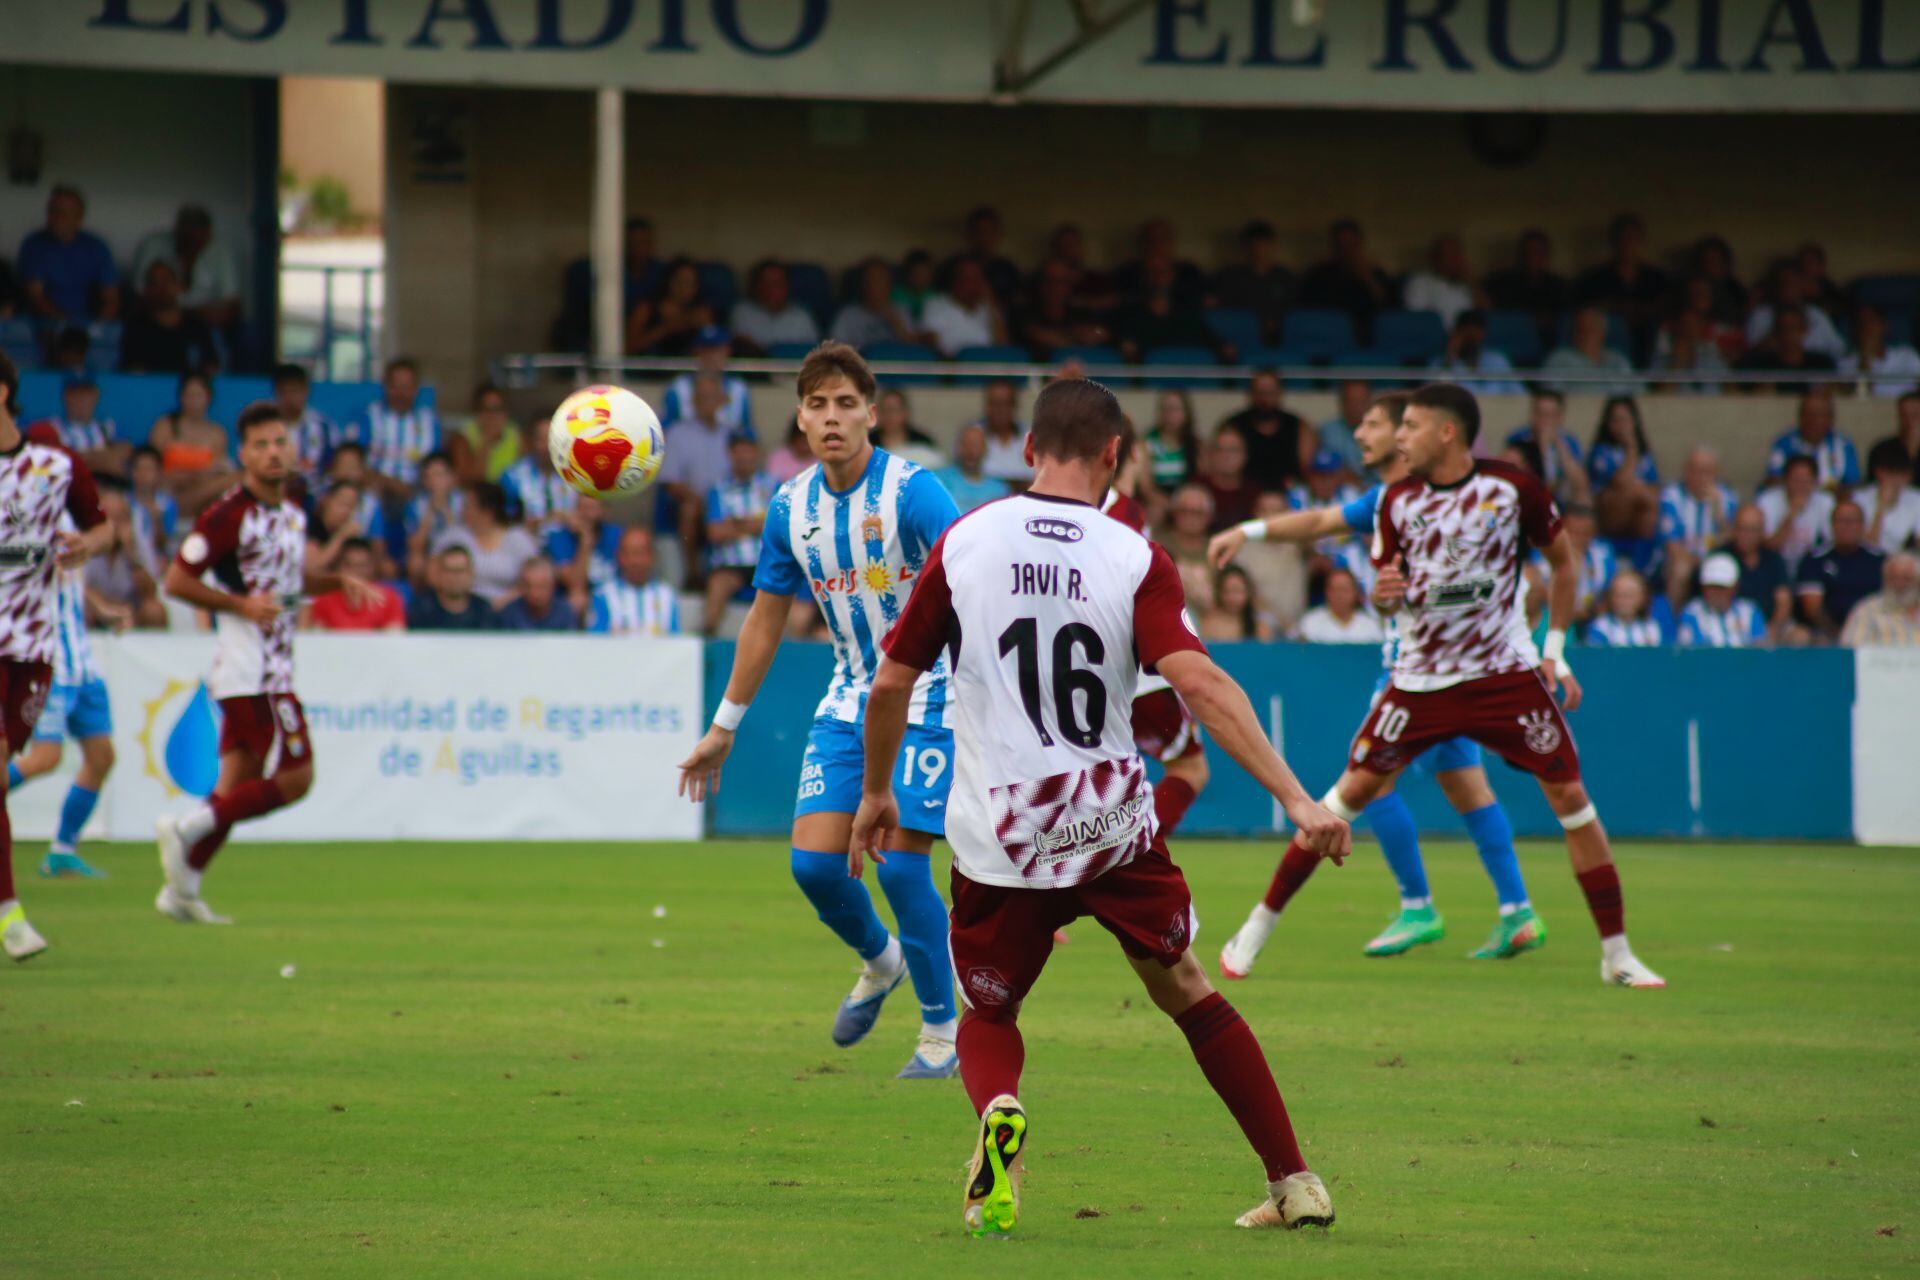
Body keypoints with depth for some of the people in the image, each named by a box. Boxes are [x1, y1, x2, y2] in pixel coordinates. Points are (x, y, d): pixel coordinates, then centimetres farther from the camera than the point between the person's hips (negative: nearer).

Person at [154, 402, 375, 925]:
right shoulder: (229, 515, -13)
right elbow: (176, 581, -13)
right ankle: (188, 828, -7)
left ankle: (181, 891, 13)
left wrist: (338, 581, 12)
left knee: (238, 786, 9)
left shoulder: (293, 512, 14)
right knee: (294, 778, -13)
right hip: (250, 670, -9)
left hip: (271, 667, 9)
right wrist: (242, 604, -21)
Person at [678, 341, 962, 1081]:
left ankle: (941, 1031, 5)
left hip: (925, 697, -5)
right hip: (850, 699, 5)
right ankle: (879, 962, 29)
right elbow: (766, 618, 14)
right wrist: (723, 727, 18)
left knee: (899, 860, -13)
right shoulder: (792, 507, 2)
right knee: (814, 861, -4)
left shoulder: (912, 491, -16)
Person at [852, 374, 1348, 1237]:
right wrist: (1296, 800, -19)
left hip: (997, 839, 0)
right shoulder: (1135, 559, -5)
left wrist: (877, 793, 19)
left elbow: (892, 683, 3)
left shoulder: (965, 543, -2)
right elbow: (1199, 683, -17)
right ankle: (1295, 1184, 19)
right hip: (1113, 829, 0)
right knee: (1186, 994, 20)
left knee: (988, 1018, 18)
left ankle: (998, 1110, -17)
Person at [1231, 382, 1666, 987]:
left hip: (1505, 672, -1)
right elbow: (1385, 591, 9)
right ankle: (1261, 922, 6)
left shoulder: (1513, 487, -6)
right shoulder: (1398, 501, 0)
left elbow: (1563, 562, 7)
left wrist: (1555, 650, 2)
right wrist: (1383, 592, -16)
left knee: (1570, 796, -7)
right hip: (1422, 678, 1)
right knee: (1353, 789, -6)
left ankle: (1616, 954, 2)